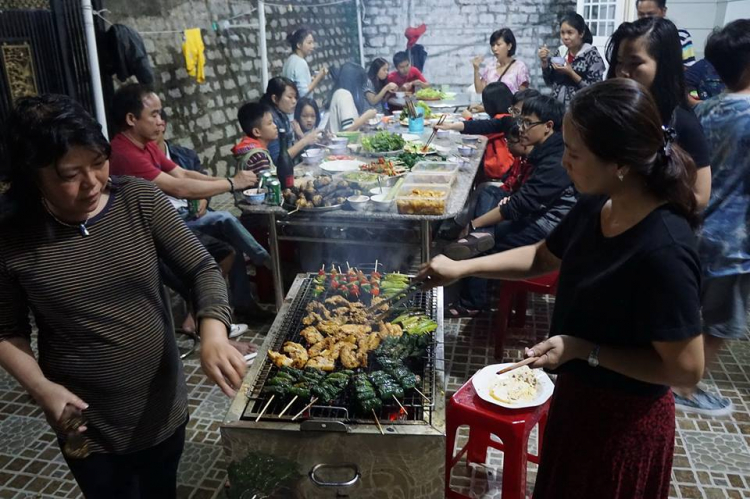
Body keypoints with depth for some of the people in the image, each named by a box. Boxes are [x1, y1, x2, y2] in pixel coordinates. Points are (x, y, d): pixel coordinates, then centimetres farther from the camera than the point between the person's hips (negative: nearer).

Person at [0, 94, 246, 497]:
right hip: (86, 426, -1)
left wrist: (212, 334, -30)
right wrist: (41, 387, -19)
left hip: (164, 411, 2)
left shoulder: (140, 201, -12)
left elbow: (202, 269, -12)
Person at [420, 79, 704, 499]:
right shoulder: (595, 207, -9)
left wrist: (583, 349, -24)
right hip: (577, 395, 7)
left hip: (625, 421, -7)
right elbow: (543, 257, 8)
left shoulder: (664, 250, -33)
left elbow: (686, 368, -26)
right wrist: (462, 268, 1)